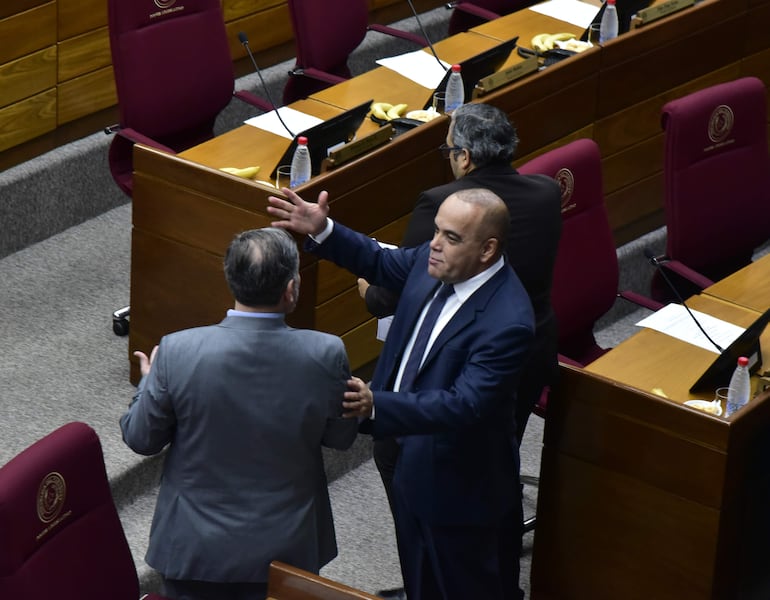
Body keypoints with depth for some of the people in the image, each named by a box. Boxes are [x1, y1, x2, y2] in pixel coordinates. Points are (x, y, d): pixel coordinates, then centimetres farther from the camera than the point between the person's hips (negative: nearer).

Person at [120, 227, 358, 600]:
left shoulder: (178, 352, -20)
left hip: (196, 550, 0)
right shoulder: (325, 355, -19)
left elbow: (140, 438, -6)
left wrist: (149, 382, 13)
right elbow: (341, 436, -2)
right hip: (287, 548, 1)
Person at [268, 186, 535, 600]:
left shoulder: (507, 322, -34)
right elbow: (381, 264, 11)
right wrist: (323, 232, -6)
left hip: (460, 488, -8)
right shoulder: (433, 262, -10)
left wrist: (376, 407, -47)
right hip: (411, 463, 8)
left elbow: (465, 405, -38)